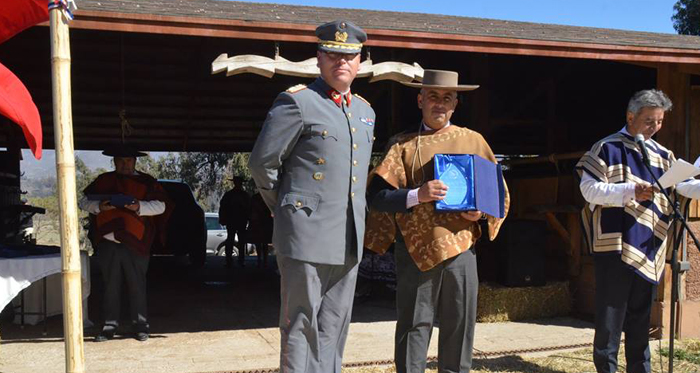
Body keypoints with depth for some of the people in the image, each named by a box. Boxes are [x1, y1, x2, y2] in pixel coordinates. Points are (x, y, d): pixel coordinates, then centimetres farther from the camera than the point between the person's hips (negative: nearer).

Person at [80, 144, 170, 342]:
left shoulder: (147, 182, 7)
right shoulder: (103, 181, 12)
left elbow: (160, 206, 0)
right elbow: (84, 202, 11)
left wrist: (139, 207, -17)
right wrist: (99, 206, -10)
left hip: (136, 244, -2)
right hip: (108, 243, 2)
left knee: (137, 286, 4)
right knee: (111, 287, 8)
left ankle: (141, 326, 13)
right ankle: (109, 326, 17)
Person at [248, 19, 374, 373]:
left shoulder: (365, 111, 16)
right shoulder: (296, 102, -6)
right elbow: (262, 163, -5)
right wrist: (287, 210, 3)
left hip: (349, 241, 7)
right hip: (308, 236, -6)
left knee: (333, 329, 12)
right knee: (302, 327, 1)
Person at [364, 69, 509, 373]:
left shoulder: (473, 141, 12)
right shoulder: (404, 145, 5)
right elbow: (376, 196, -4)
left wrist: (481, 211, -4)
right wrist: (417, 195, -19)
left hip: (461, 248, 2)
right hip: (416, 249, -2)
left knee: (459, 329, 8)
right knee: (414, 328, 2)